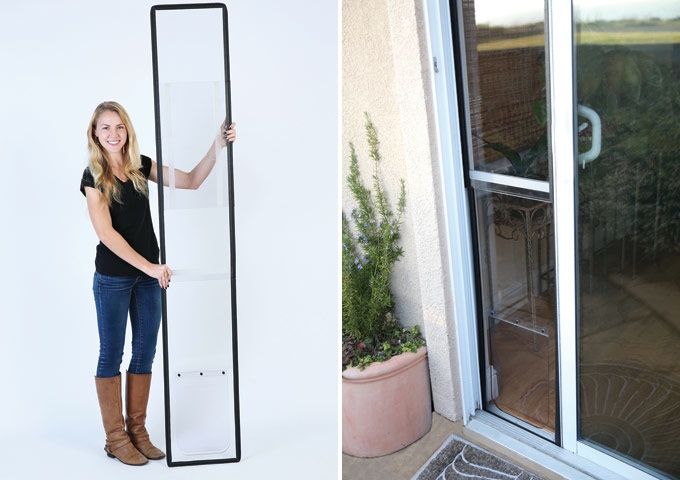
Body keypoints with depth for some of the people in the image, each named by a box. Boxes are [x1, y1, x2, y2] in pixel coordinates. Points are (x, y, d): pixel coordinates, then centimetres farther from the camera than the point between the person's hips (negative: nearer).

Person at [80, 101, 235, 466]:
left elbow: (191, 181, 4)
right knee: (112, 353, 6)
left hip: (148, 275, 5)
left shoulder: (140, 166, 4)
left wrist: (217, 146, -9)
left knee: (146, 351, 10)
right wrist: (149, 266, -23)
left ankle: (137, 431, 23)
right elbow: (105, 232, -17)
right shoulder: (93, 176, -10)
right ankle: (115, 439, 17)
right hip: (113, 278, -5)